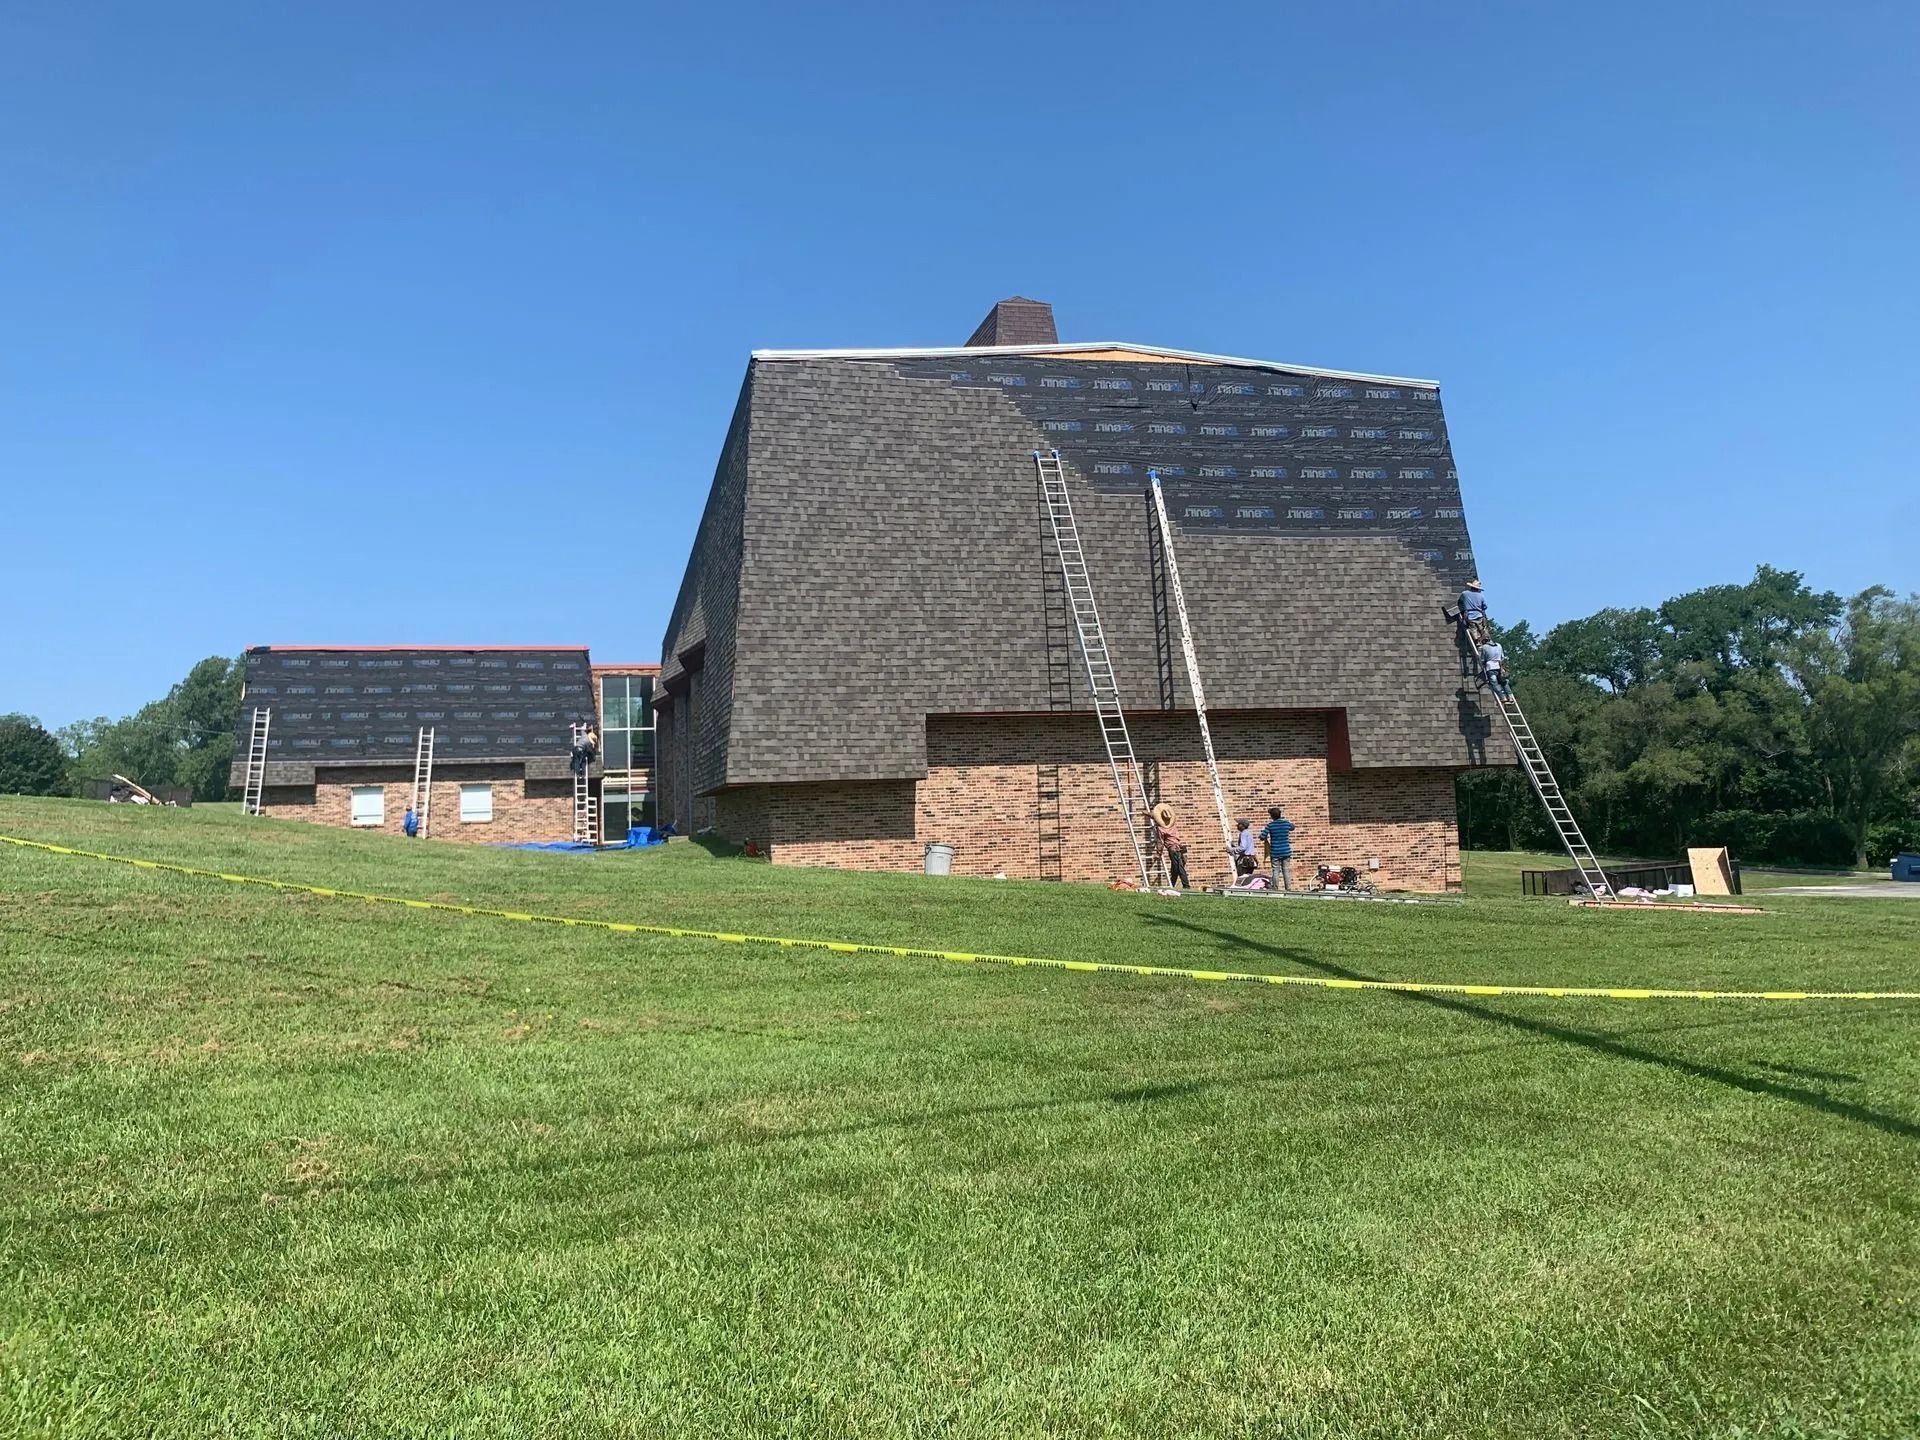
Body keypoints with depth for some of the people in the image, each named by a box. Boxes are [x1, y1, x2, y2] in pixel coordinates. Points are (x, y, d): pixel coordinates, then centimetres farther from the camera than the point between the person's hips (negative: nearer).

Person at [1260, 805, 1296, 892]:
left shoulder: (1270, 825, -7)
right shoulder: (1286, 823, 1)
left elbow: (1262, 837, -9)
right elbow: (1292, 827, 26)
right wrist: (1284, 818, 31)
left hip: (1275, 853, -2)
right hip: (1286, 852, 2)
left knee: (1276, 871, 2)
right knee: (1286, 871, 5)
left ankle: (1275, 889, 2)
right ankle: (1288, 889, 4)